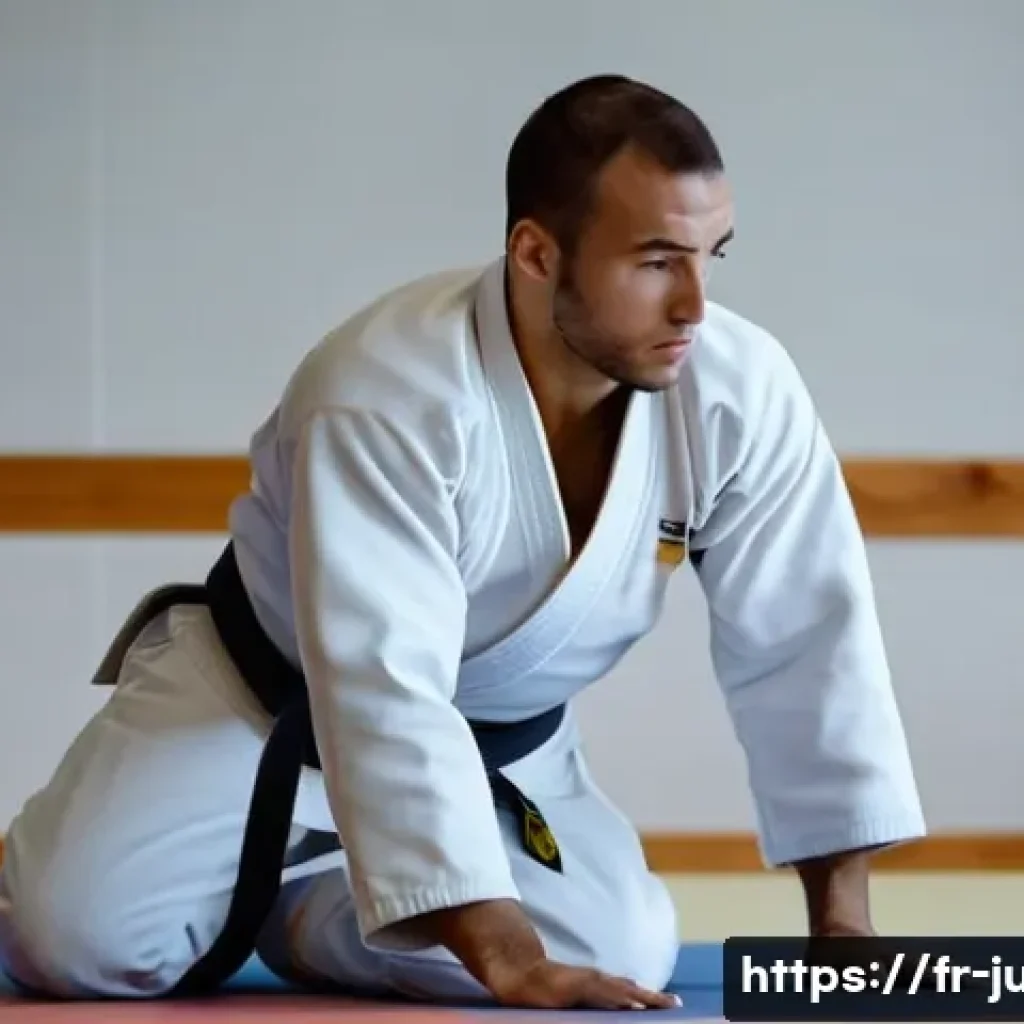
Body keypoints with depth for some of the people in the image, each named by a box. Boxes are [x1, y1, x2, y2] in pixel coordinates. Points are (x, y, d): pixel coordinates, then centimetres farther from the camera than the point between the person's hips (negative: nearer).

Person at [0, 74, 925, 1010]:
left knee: (622, 953, -18)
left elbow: (810, 642, -13)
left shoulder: (742, 391, -22)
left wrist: (843, 919, -14)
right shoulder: (387, 391, -34)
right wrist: (503, 955, -46)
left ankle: (287, 903, 8)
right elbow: (384, 692, -40)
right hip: (260, 695, -4)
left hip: (504, 741, 4)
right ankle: (228, 895, 16)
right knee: (88, 939, -23)